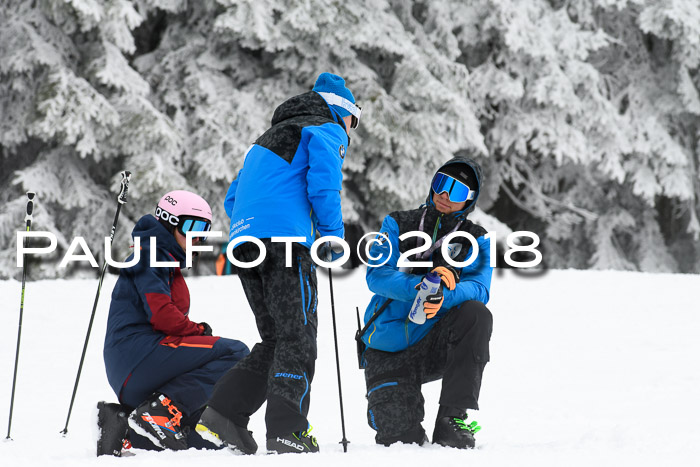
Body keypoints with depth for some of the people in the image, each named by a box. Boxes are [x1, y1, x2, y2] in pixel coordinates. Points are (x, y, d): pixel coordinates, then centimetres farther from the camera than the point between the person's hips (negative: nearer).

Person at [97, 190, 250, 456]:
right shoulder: (151, 255, -2)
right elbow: (161, 314, -15)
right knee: (235, 354, -21)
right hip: (137, 351, -10)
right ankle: (159, 411, -27)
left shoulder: (170, 265, 29)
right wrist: (199, 330, -2)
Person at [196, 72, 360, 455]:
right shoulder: (327, 132, 7)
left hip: (244, 243, 8)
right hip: (285, 238, -8)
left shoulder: (270, 139, 32)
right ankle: (287, 430, -15)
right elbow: (323, 183, -11)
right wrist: (333, 234, 0)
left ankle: (224, 413, -1)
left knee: (275, 340, 11)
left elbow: (233, 198, 30)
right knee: (297, 337, -6)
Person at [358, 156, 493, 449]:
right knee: (398, 435, -19)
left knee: (476, 314, -31)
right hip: (388, 354, -1)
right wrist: (422, 285, -30)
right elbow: (377, 275, -12)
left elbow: (477, 289, -14)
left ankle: (453, 419, -26)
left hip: (435, 347, 1)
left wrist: (444, 298, -36)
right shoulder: (397, 225, 3)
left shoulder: (476, 241, 4)